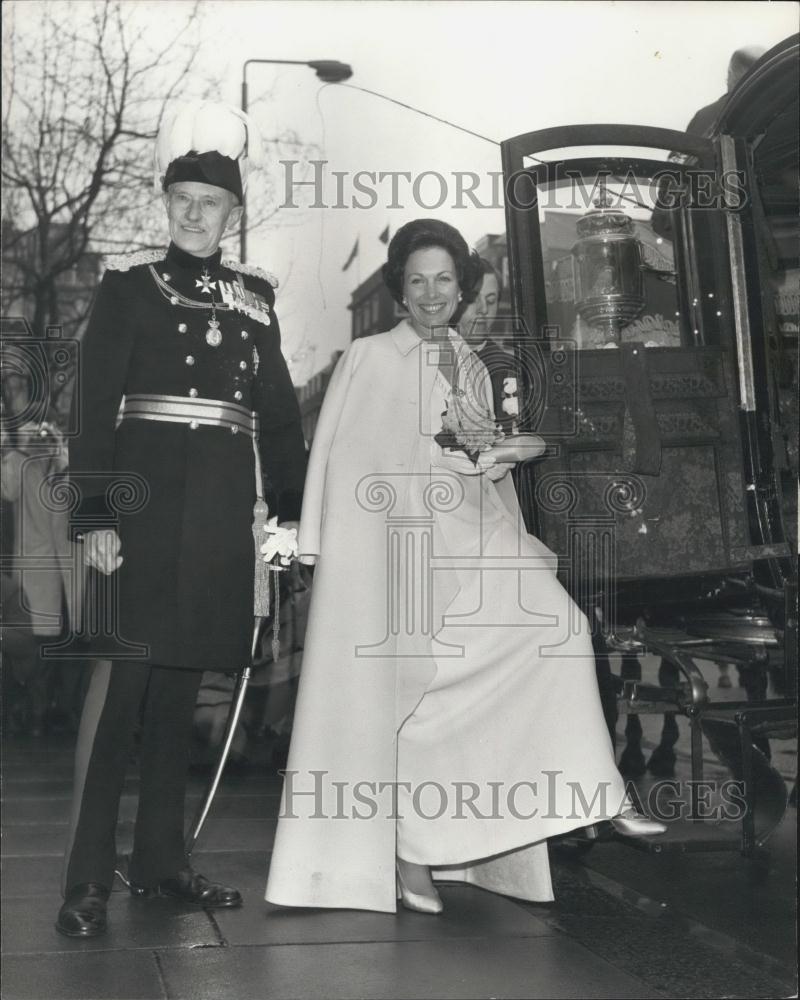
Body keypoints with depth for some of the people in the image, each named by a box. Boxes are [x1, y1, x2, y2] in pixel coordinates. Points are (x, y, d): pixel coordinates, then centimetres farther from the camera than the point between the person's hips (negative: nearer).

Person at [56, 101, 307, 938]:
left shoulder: (253, 294, 13)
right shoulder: (130, 281, 1)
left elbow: (278, 411, 15)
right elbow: (94, 404, -5)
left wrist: (297, 511, 11)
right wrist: (94, 514, -14)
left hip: (218, 508, 4)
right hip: (146, 495, -4)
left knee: (181, 679, 9)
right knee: (123, 674, -10)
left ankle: (160, 859, 17)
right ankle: (87, 877, -6)